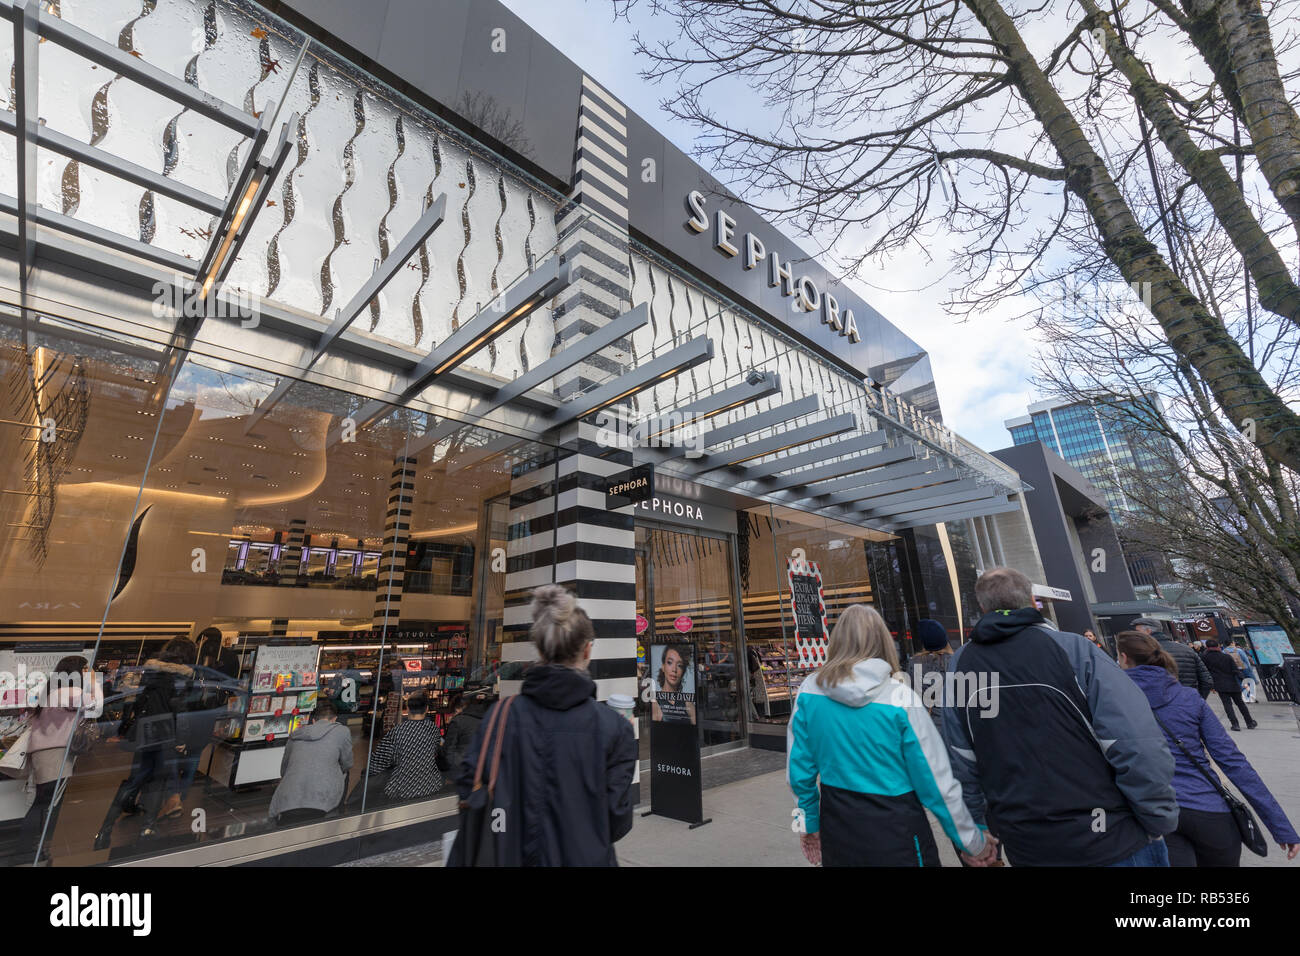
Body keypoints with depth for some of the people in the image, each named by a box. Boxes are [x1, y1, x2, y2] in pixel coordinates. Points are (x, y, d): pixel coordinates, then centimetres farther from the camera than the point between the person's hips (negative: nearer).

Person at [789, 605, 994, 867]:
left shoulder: (808, 690, -10)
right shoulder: (900, 698, -18)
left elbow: (798, 768, -1)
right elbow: (936, 782, -10)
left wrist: (809, 823, 15)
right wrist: (973, 843, 6)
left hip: (836, 830, 3)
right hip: (895, 834, -3)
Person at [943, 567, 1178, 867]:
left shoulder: (959, 665, -3)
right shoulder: (1073, 649, -14)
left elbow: (964, 763, 2)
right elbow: (1139, 749, -18)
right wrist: (1160, 824, -3)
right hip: (1111, 841, -3)